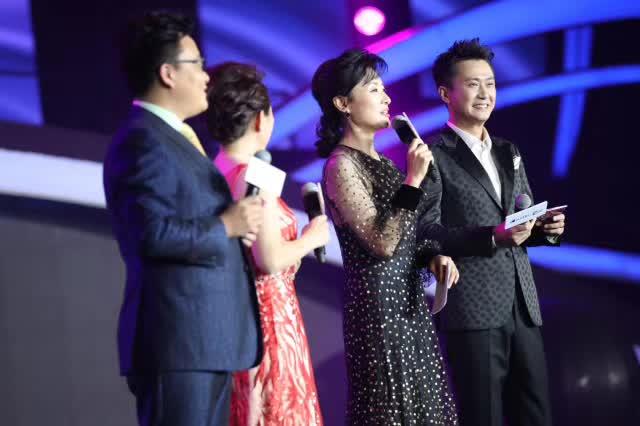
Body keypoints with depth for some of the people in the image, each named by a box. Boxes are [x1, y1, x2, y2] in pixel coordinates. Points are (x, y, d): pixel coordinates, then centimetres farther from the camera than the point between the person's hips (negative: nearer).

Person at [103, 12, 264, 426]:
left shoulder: (174, 138, 21)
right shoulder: (143, 140, -13)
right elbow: (153, 234, -23)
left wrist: (233, 223, 5)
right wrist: (226, 226, -13)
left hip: (205, 340, 11)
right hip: (179, 340, -11)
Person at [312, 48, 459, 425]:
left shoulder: (377, 160, 13)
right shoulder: (342, 165, -14)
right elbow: (382, 243, -21)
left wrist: (432, 256, 2)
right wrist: (413, 180, -20)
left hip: (408, 299, 9)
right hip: (380, 303, -9)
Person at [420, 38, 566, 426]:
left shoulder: (509, 154, 19)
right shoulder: (435, 156, -4)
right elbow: (427, 232, -13)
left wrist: (547, 229, -1)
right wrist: (492, 236, -24)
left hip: (523, 307, 7)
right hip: (473, 309, -7)